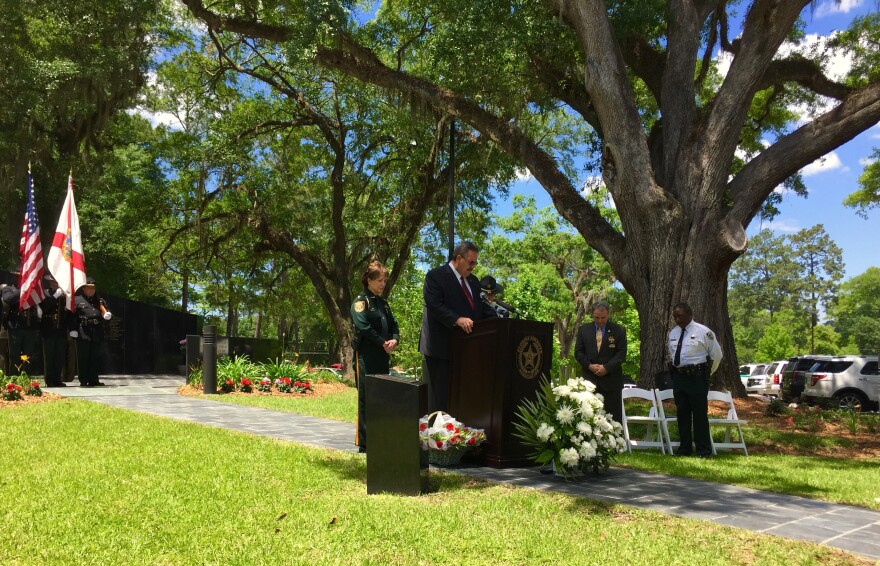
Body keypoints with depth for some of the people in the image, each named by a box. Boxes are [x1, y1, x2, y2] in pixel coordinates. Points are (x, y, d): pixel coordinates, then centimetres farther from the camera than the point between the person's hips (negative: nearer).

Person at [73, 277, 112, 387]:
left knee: (95, 357, 7)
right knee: (83, 357, -1)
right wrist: (73, 330, -12)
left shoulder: (99, 300, 20)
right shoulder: (77, 300, 4)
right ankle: (84, 381, 3)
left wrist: (107, 315, -5)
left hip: (97, 333, 5)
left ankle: (93, 380, 13)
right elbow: (72, 316, -3)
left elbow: (105, 313, 21)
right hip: (83, 333, -4)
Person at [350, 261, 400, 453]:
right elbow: (363, 327, -16)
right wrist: (383, 343, -14)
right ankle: (364, 442, -1)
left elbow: (393, 325, 15)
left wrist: (395, 340, -6)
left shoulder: (383, 303, 18)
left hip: (383, 356, 7)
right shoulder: (361, 301, -5)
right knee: (366, 398, -5)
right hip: (366, 355, -7)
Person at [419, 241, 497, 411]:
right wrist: (457, 319, -31)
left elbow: (481, 306, 19)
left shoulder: (473, 281, 20)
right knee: (439, 396, -3)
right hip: (442, 346, -7)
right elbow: (435, 305, -17)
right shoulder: (435, 276, -6)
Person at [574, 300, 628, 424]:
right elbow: (578, 352, 7)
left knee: (613, 417, 1)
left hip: (611, 380, -2)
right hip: (590, 379, 2)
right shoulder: (583, 330, 8)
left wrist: (606, 367, -14)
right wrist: (589, 365, -10)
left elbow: (621, 353, -3)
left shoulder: (619, 330, 2)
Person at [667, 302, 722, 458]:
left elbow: (716, 354, 0)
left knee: (699, 413, -1)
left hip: (697, 377, -6)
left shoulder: (703, 332, -7)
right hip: (678, 376, 6)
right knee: (682, 413, 10)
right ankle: (685, 448, 20)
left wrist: (707, 373, 5)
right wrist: (673, 369, 13)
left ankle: (703, 450, 9)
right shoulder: (672, 333, 9)